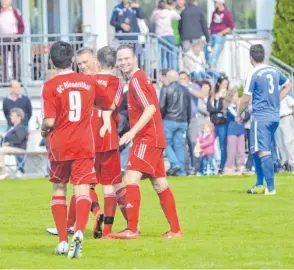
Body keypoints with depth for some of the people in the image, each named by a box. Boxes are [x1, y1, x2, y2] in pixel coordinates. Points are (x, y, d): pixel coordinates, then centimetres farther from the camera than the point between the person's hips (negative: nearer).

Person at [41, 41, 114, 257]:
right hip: (84, 144, 1)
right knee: (82, 191, -5)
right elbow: (110, 106, 20)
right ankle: (79, 232, -31)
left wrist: (44, 130, 9)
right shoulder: (89, 82, 5)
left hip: (59, 145, -1)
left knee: (59, 190, 15)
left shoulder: (50, 86, -7)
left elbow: (49, 121, -13)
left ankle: (63, 241, 12)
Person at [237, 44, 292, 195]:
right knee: (257, 151, 19)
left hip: (260, 118, -7)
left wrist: (238, 115, 4)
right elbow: (288, 86, 24)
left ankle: (271, 188, -15)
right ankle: (259, 186, 21)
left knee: (264, 152, -9)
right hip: (275, 117, 8)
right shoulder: (275, 71, 9)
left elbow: (246, 99, -10)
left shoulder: (253, 75, -12)